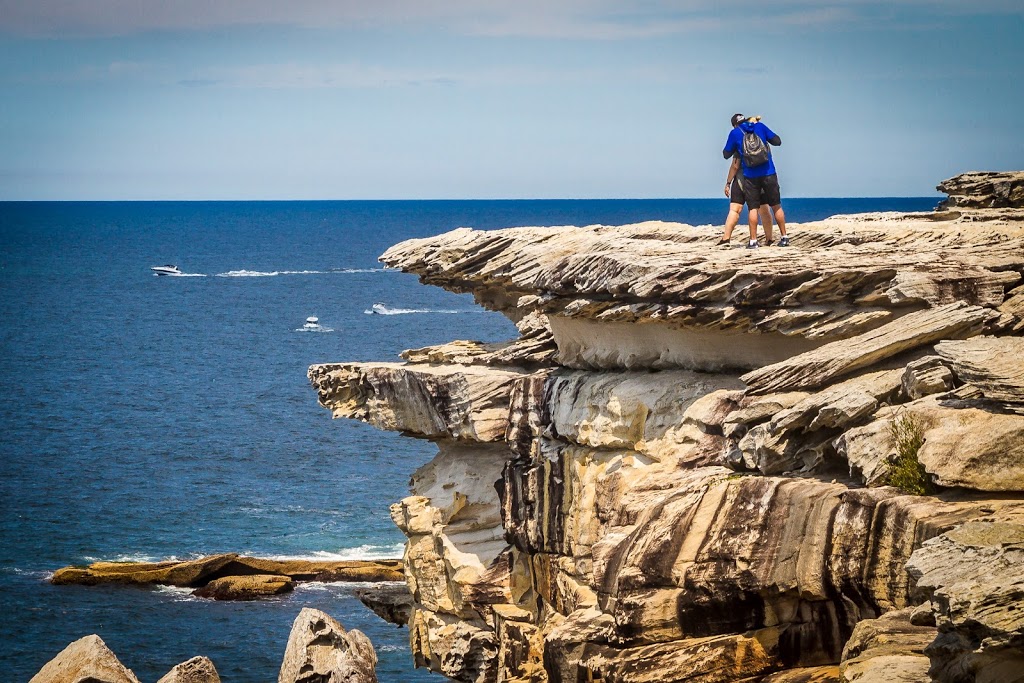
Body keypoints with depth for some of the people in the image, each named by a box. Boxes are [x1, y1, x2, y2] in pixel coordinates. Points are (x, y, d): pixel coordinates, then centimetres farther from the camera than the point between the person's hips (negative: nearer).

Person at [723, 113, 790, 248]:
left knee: (753, 208, 2)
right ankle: (784, 237, 12)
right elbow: (777, 141, 10)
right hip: (768, 173, 1)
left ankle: (753, 241, -4)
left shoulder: (735, 133, 4)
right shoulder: (760, 126, 8)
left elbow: (726, 154, 11)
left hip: (750, 175, -1)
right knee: (776, 206, 9)